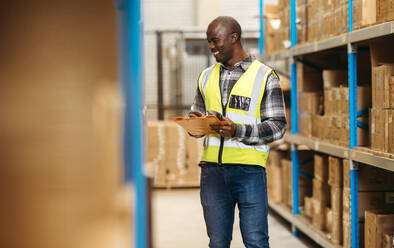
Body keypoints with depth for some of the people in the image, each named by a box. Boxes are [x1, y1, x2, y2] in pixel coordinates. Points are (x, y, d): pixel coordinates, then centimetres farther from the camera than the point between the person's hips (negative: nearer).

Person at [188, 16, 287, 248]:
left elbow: (278, 126, -3)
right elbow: (196, 117, 21)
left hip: (249, 170, -4)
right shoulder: (207, 77, 15)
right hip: (213, 170, 4)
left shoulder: (265, 76, 0)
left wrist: (238, 131, -17)